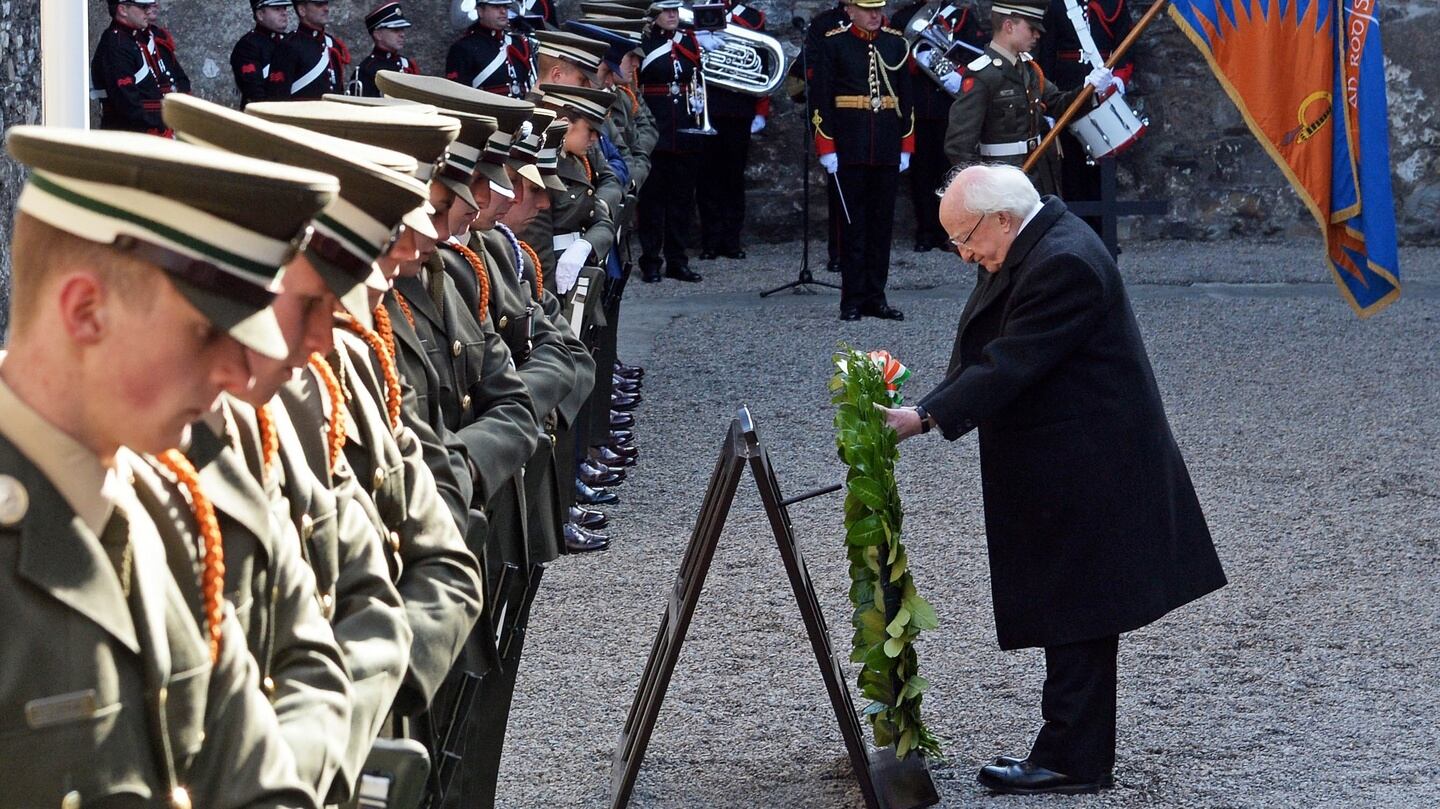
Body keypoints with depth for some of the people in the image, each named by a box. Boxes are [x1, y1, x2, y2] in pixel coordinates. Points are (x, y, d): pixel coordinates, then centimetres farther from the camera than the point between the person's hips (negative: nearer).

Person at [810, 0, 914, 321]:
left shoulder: (896, 44, 8)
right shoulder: (833, 44, -2)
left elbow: (906, 98, 12)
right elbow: (821, 98, -4)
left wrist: (906, 147, 9)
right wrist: (826, 148, -9)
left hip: (887, 150, 4)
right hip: (850, 149, -4)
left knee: (882, 223, 6)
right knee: (852, 223, 0)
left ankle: (876, 298, 13)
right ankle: (852, 300, 5)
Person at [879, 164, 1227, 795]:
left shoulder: (1063, 265, -22)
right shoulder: (1030, 248, 10)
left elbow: (1009, 365, -26)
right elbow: (984, 357, 12)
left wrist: (926, 418, -26)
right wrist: (929, 410, 1)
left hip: (1082, 474, -11)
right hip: (1067, 470, 11)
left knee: (1074, 615, -4)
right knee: (1069, 613, 14)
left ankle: (1071, 760, 2)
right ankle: (1070, 750, 20)